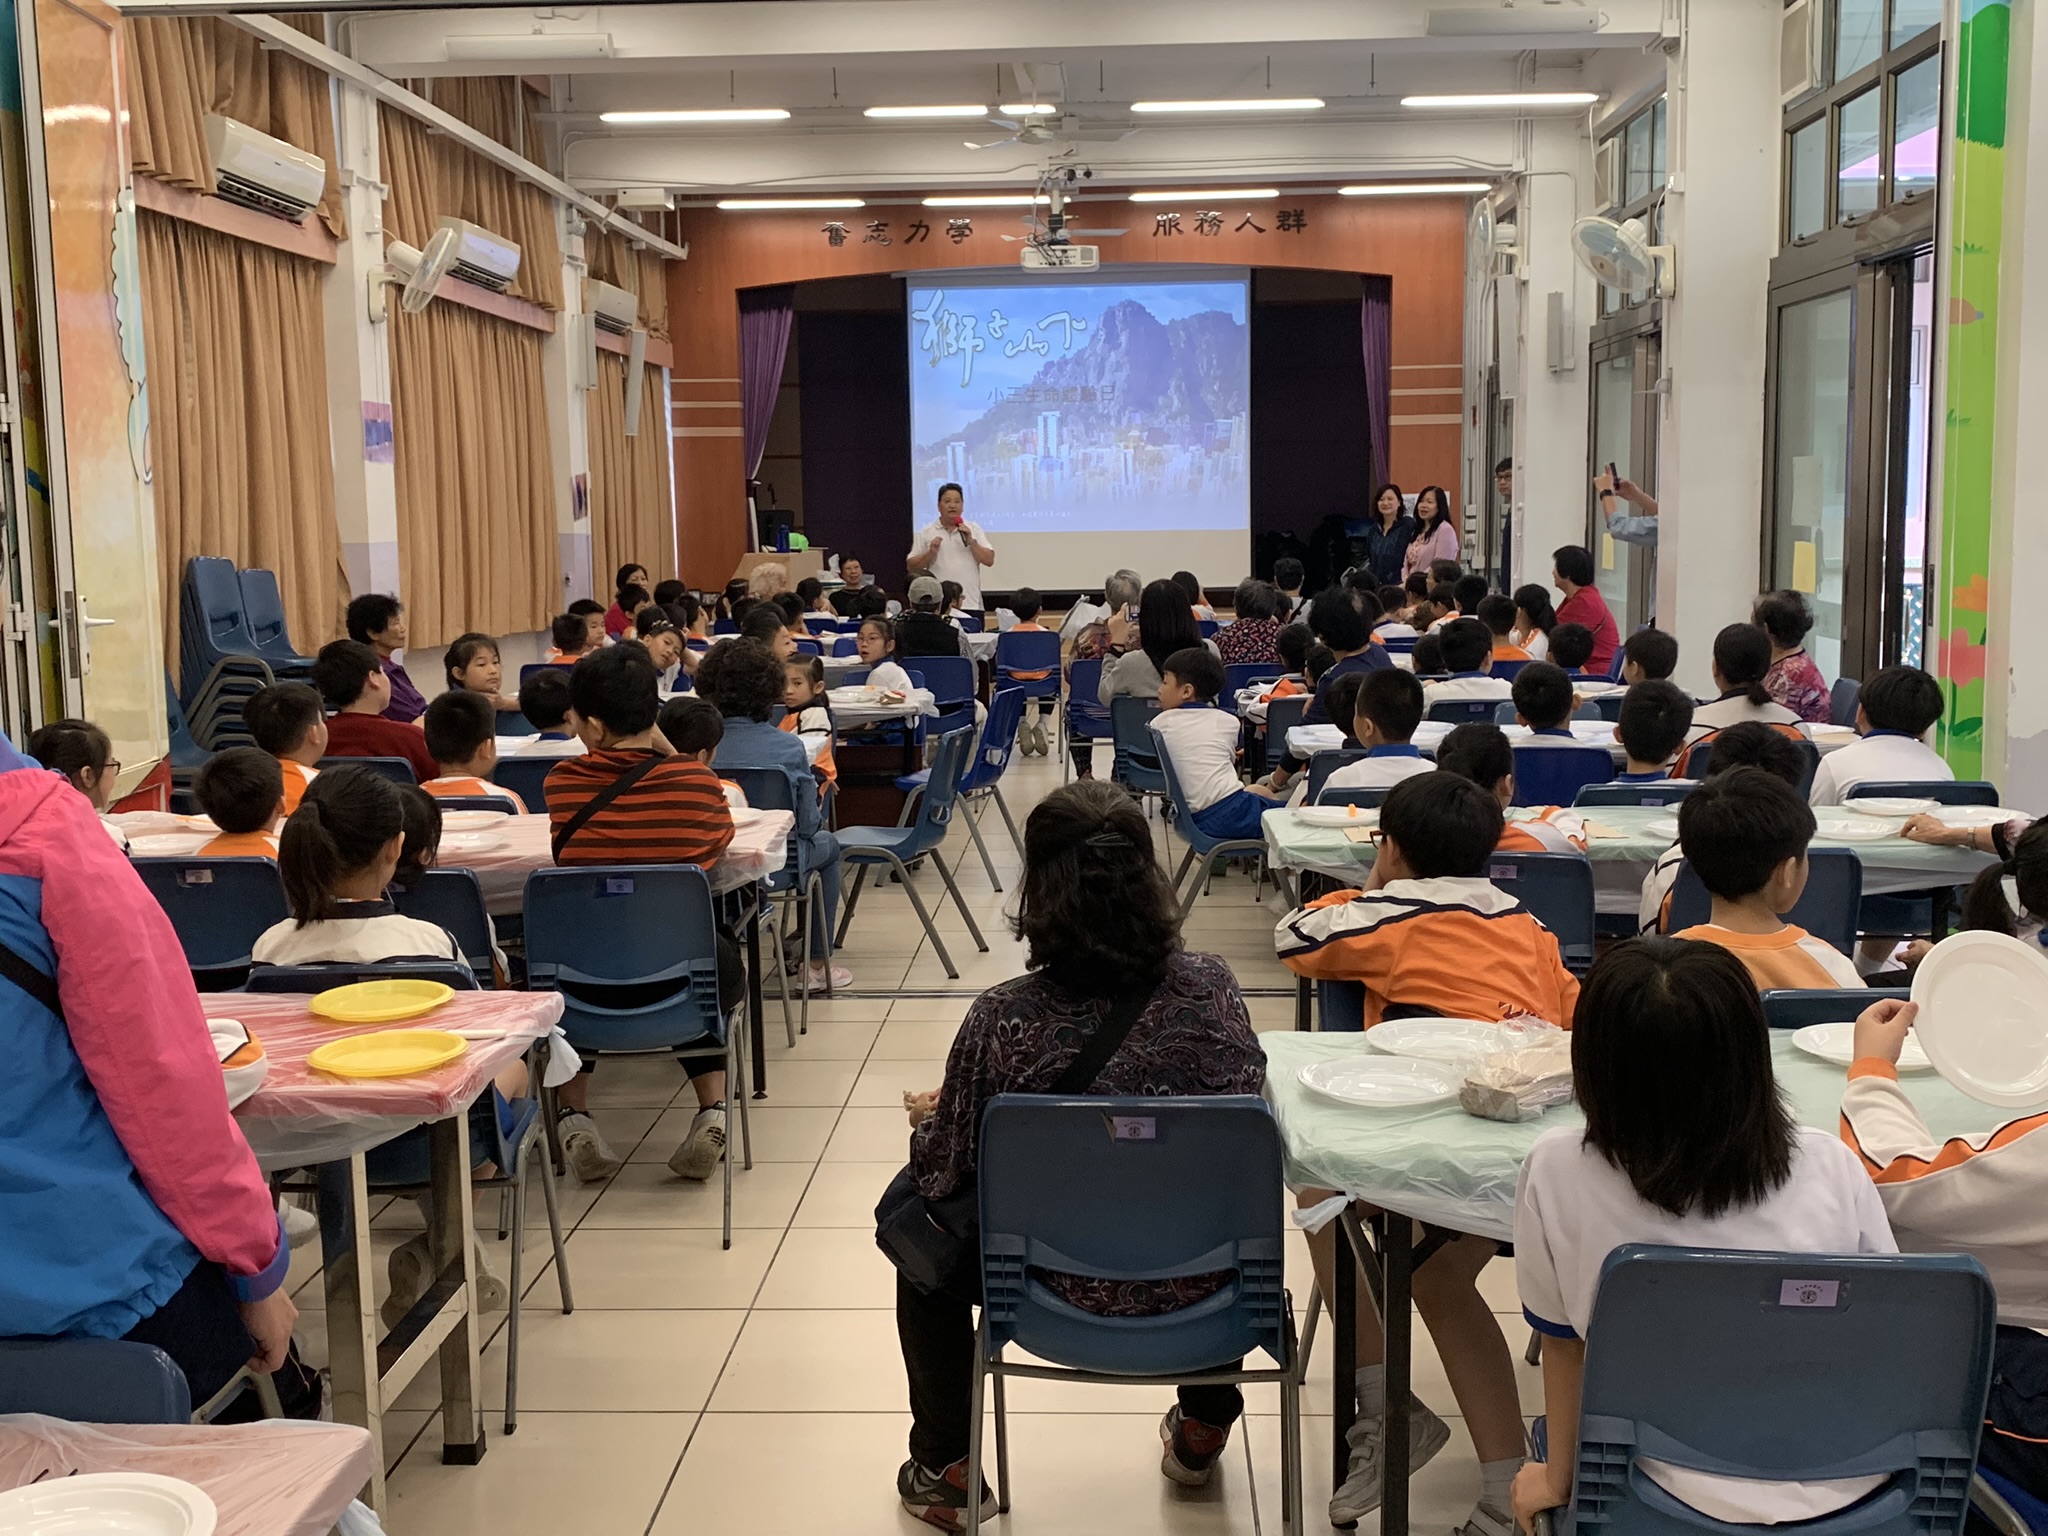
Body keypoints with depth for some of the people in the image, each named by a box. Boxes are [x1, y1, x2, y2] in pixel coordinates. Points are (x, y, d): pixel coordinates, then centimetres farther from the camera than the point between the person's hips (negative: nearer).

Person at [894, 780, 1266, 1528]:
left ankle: (944, 1470, 33)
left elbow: (942, 1177, -10)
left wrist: (931, 1117, 13)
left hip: (1065, 1289, -2)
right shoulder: (1211, 989, -14)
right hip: (1199, 1281, 3)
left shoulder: (1002, 1020, -22)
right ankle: (1204, 1428, 47)